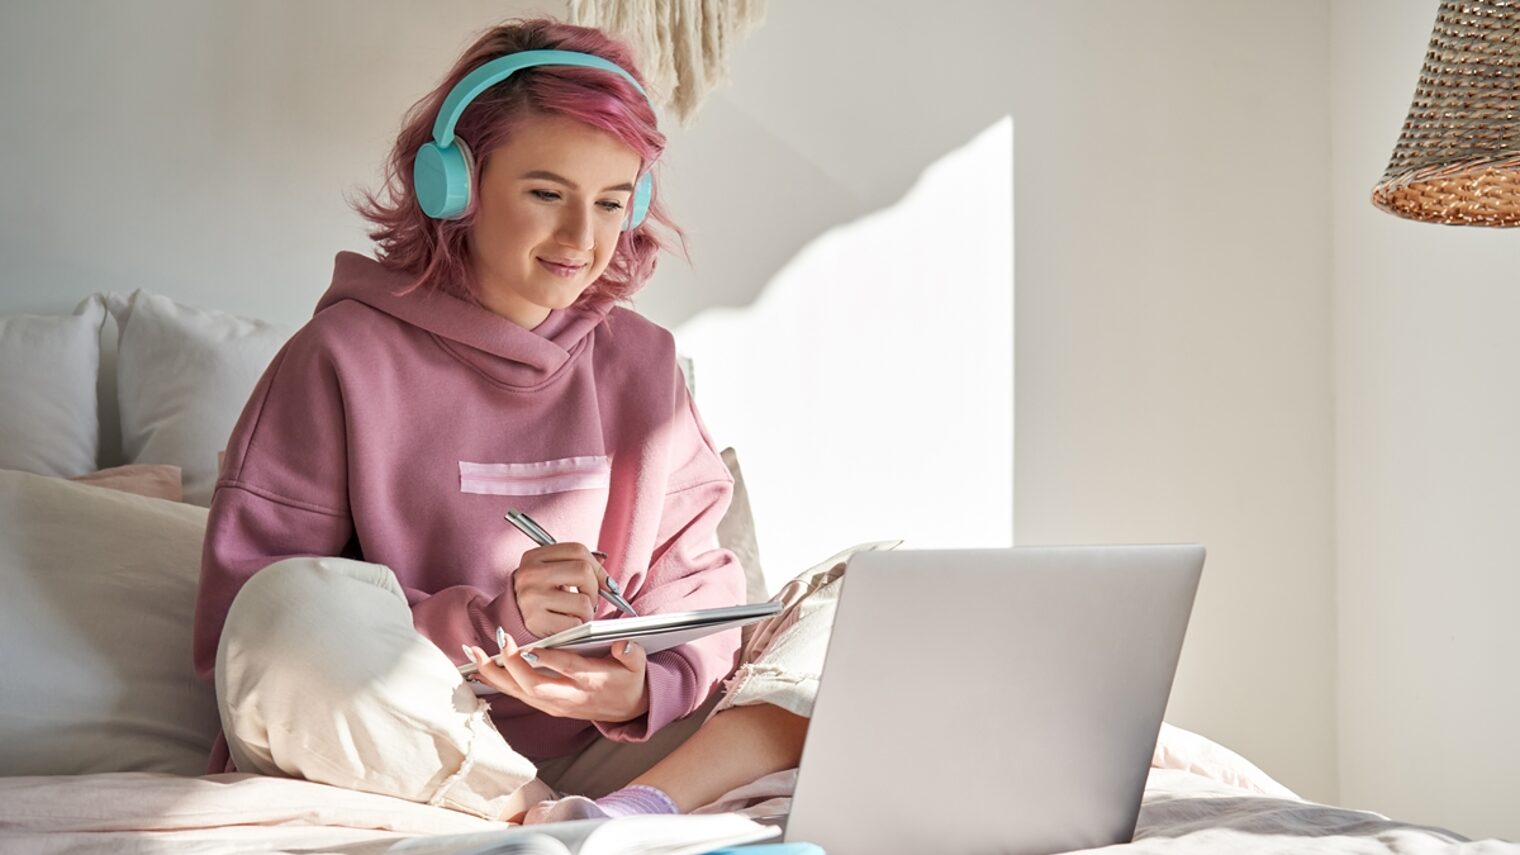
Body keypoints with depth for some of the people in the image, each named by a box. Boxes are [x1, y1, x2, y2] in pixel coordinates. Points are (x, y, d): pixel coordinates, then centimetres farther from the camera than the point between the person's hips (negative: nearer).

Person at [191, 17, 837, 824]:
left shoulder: (642, 364, 12)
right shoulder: (343, 360, -3)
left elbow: (695, 583, 8)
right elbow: (240, 622, -10)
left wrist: (648, 685, -17)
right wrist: (489, 623, -22)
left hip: (595, 755, 4)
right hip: (394, 757, -4)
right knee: (301, 600, -33)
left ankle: (640, 806, -33)